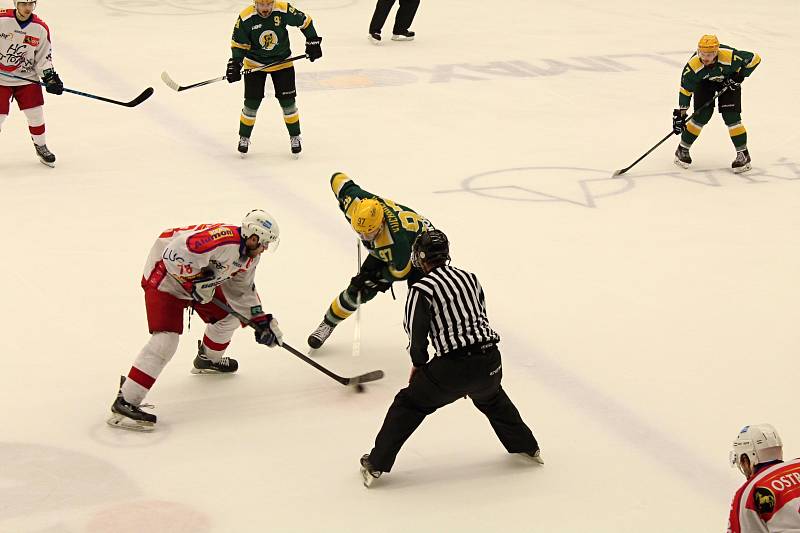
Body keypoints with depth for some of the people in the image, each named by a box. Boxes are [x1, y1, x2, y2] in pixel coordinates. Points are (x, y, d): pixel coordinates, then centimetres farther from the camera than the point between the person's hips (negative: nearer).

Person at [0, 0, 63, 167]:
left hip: (27, 78, 2)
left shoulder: (40, 28, -4)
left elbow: (43, 57, 5)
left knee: (36, 114, 0)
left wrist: (50, 76, -6)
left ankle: (41, 147, 23)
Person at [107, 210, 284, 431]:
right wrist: (195, 280, -27)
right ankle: (124, 404, -22)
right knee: (165, 341, -21)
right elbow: (174, 253, -37)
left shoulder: (250, 255, -1)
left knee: (229, 316, 19)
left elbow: (242, 290, 14)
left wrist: (260, 320, 8)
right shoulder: (223, 240, -33)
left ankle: (208, 360, 51)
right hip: (165, 275, -10)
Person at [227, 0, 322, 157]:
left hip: (282, 62, 0)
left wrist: (313, 42, -3)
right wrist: (235, 64, -20)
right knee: (252, 103, -1)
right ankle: (244, 138, 19)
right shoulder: (245, 18, -20)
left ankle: (295, 137, 20)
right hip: (255, 64, 0)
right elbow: (238, 44, -9)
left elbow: (304, 21, -4)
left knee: (288, 102, 1)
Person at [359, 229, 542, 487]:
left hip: (453, 367, -5)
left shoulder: (421, 289, -5)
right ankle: (527, 447, 47)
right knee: (491, 398, 37)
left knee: (409, 404, 10)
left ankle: (376, 465, 9)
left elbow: (416, 335, -5)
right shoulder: (469, 277, 13)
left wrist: (419, 364, 14)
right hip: (490, 360, 6)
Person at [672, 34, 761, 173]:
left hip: (728, 80, -1)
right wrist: (680, 113, -21)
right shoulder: (693, 66, -34)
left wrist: (740, 75, -25)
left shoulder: (730, 56, -39)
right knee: (702, 116, -9)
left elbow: (754, 58, -23)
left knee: (731, 117, -12)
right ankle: (682, 150, 10)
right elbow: (685, 89, -21)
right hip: (704, 82, 1)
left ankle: (743, 155, 0)